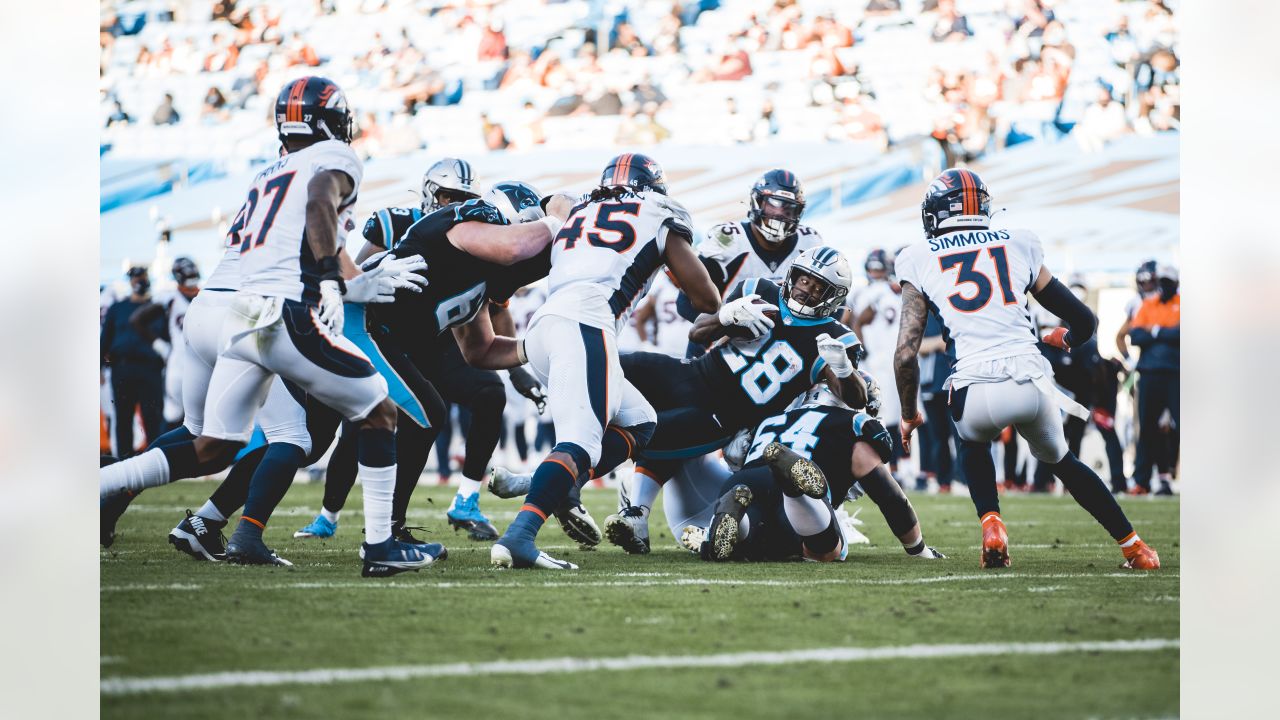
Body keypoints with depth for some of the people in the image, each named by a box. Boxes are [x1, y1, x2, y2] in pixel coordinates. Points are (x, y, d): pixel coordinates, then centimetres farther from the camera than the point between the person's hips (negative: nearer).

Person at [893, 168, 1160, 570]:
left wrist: (908, 415, 18)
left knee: (972, 443, 35)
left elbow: (906, 352, 4)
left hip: (975, 392, -2)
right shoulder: (1017, 246, 18)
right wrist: (1061, 340, 44)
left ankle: (991, 523, 12)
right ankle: (1134, 546, 29)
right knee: (1059, 459, 31)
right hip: (1032, 382, 2)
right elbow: (1085, 322, 22)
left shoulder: (919, 259, 11)